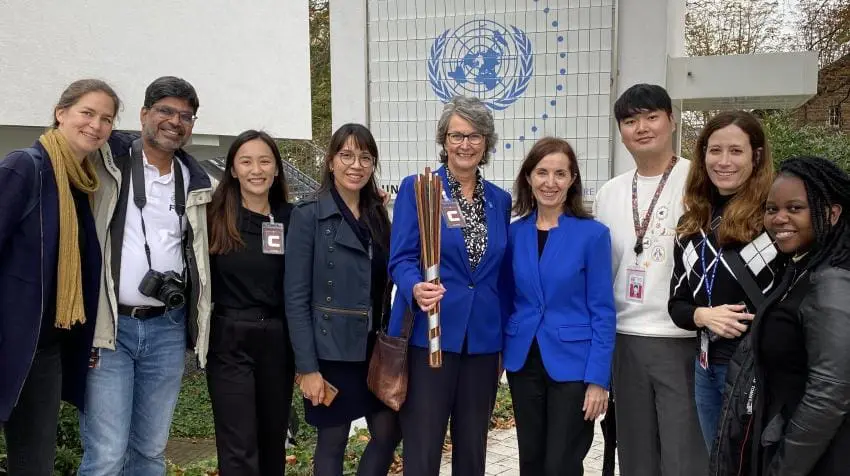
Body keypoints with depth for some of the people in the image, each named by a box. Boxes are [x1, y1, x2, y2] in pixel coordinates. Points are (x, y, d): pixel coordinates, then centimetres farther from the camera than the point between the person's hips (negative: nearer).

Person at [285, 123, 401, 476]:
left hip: (375, 349, 6)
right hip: (332, 351, -5)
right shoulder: (308, 216, -9)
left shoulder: (378, 216, 9)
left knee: (389, 432, 7)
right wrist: (307, 367, -16)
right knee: (332, 442, 7)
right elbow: (296, 298, -12)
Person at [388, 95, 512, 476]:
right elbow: (401, 259, -9)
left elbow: (501, 273, 14)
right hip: (430, 336, -4)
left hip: (483, 340, 5)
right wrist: (416, 289, -31)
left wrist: (505, 340, 12)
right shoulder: (416, 188, -3)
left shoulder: (500, 199, 10)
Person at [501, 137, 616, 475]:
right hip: (524, 362, 4)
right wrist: (503, 352, 3)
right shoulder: (514, 233, 3)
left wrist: (598, 378, -12)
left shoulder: (592, 234, -8)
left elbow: (602, 311, -9)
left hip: (572, 365, -4)